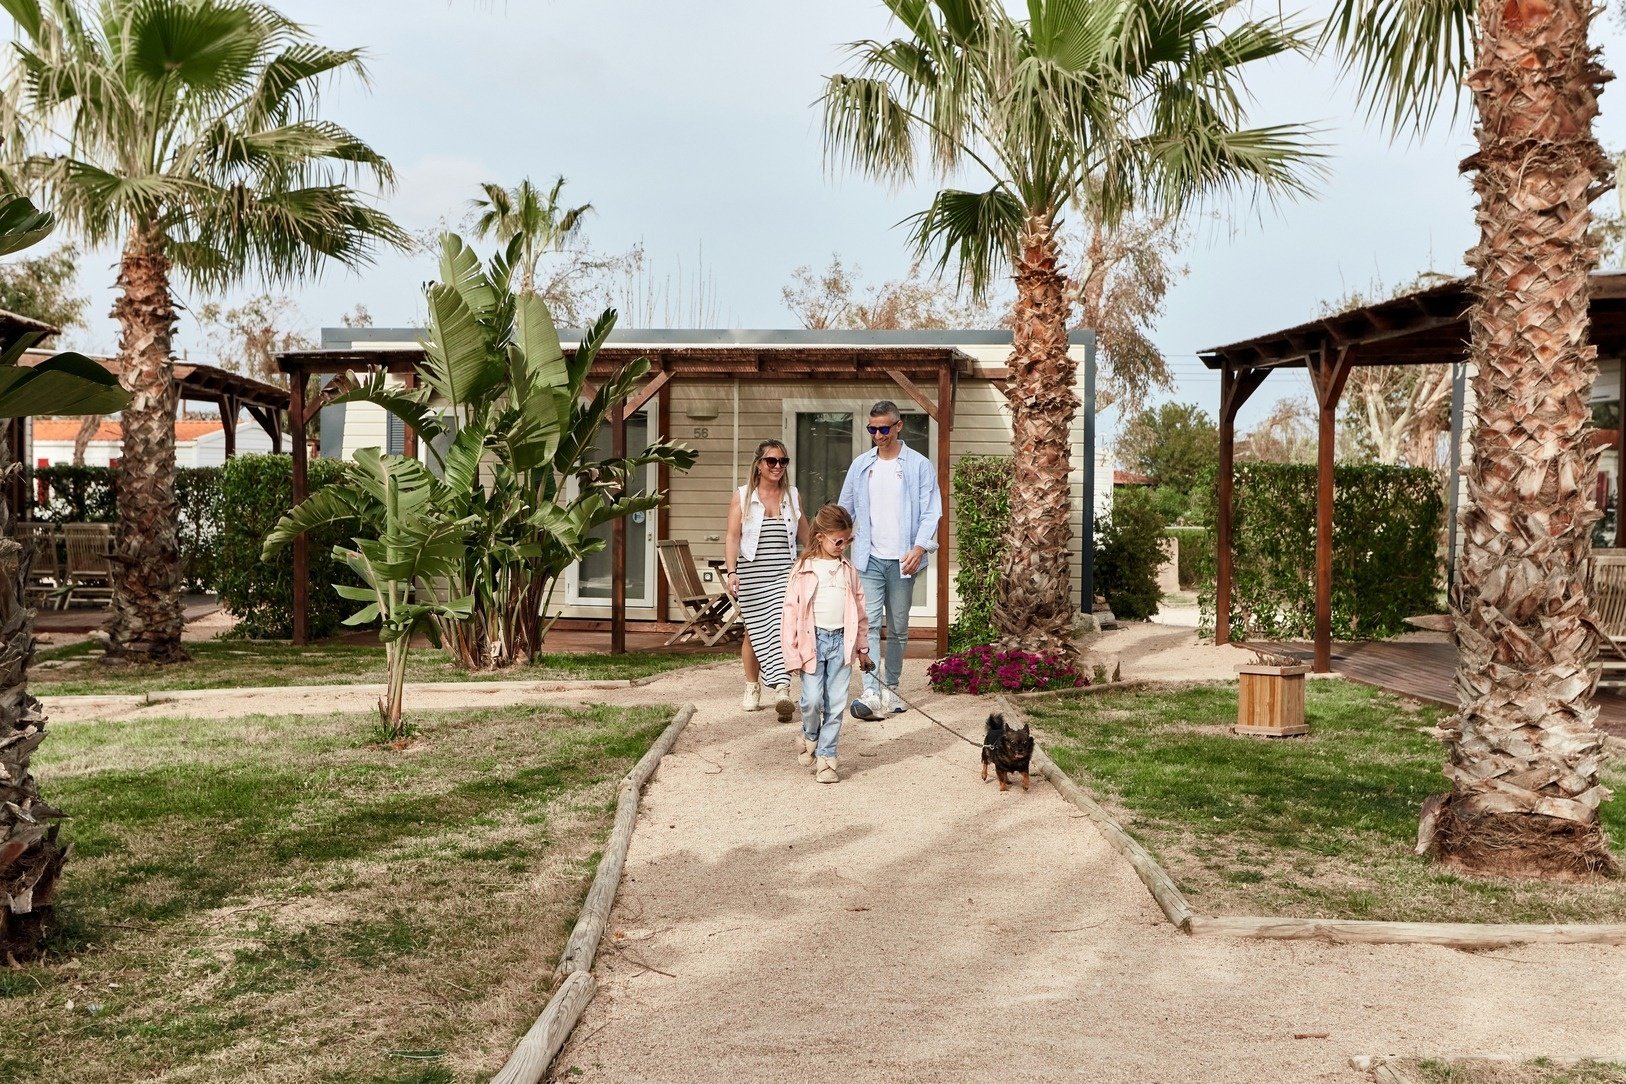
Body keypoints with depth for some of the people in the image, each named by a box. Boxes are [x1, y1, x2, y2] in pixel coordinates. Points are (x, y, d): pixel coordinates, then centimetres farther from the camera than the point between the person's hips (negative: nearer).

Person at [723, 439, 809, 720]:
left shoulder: (793, 496, 10)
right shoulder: (742, 496, 3)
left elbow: (804, 534, 21)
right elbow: (733, 538, -2)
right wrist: (731, 571, -11)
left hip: (784, 573, 1)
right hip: (752, 573, -1)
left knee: (781, 626, -13)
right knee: (754, 630, 7)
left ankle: (782, 689, -19)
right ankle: (752, 689, 22)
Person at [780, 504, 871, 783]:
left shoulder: (848, 570, 9)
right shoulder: (804, 569, -3)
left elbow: (859, 610, 16)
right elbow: (790, 612, -4)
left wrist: (862, 648, 17)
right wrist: (793, 654, -8)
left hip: (841, 641, 3)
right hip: (814, 640, -3)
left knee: (836, 704, 2)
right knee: (812, 699, -9)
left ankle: (826, 757, 12)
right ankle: (809, 737, 22)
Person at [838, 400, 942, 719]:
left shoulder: (919, 465, 1)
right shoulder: (860, 465, 9)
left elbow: (930, 511, -4)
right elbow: (845, 510, 15)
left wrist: (919, 548, -19)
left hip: (902, 560, -1)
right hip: (869, 559, 1)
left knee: (898, 628, 9)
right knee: (869, 623, -11)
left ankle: (890, 689, 22)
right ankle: (872, 693, -18)